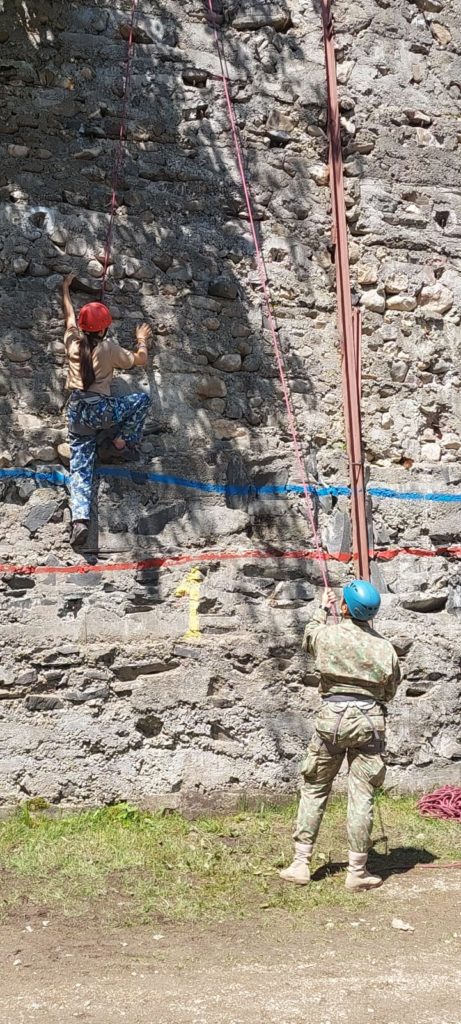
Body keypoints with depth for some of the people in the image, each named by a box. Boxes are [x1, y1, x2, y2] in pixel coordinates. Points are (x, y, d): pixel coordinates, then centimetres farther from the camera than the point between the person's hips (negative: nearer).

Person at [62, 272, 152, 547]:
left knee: (81, 468, -2)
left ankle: (80, 519, -19)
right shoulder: (109, 348, -1)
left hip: (76, 413, 4)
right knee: (142, 398, 17)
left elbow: (70, 314, 28)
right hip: (101, 411, -4)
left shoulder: (72, 342, 8)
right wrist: (142, 340, 34)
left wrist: (66, 289, 46)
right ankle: (124, 440, 10)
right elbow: (140, 360, 13)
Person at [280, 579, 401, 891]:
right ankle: (357, 871, 7)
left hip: (332, 717, 0)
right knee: (362, 796, 3)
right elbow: (391, 690, 9)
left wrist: (322, 610, 39)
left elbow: (309, 636, 22)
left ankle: (301, 864, 11)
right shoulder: (385, 648, 1)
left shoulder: (329, 635, -3)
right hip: (370, 719, 0)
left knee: (314, 789, 11)